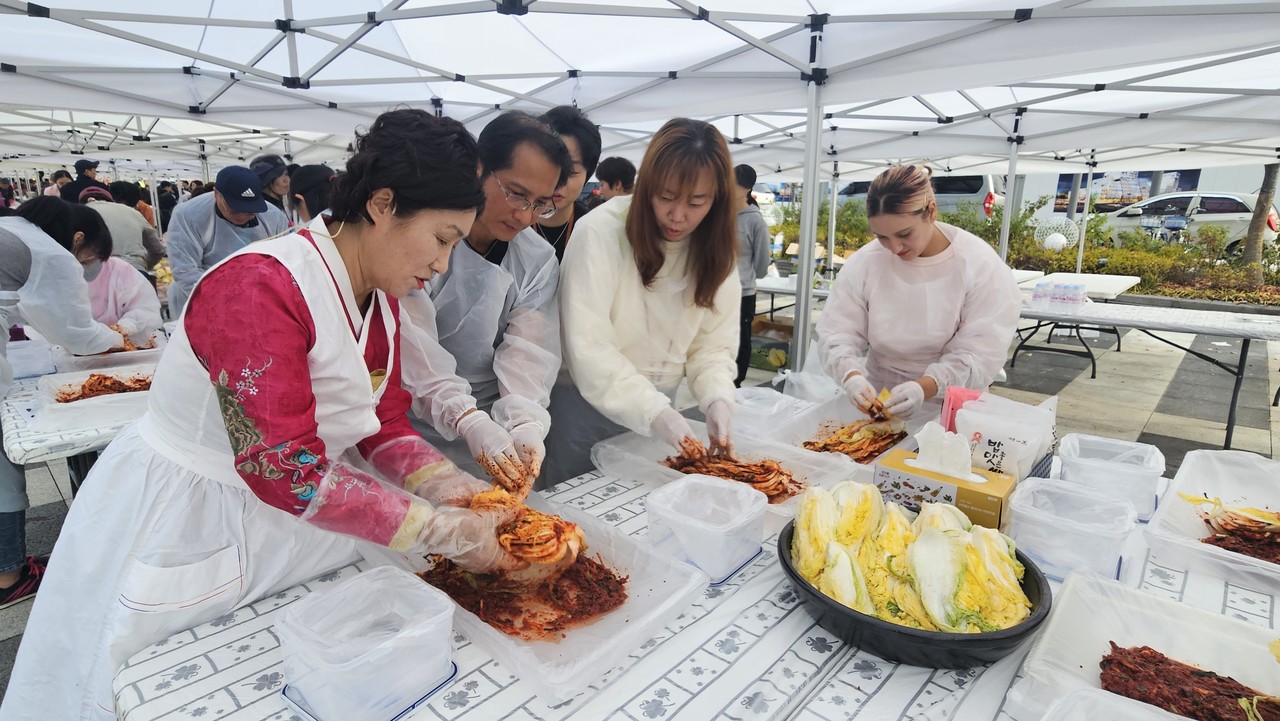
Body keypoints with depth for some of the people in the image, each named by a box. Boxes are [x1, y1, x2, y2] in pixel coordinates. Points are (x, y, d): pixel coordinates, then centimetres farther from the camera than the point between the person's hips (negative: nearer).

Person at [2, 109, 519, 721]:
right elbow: (287, 472, -31)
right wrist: (447, 532, -28)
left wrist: (450, 488, -15)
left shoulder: (381, 294, -2)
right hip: (182, 527, -7)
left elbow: (383, 424, 2)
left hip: (297, 519, 7)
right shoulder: (259, 285, -28)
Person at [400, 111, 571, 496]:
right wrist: (468, 420, -31)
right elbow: (413, 340, -19)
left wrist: (526, 424, -26)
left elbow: (528, 352, -8)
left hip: (487, 436, 3)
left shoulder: (539, 261, 2)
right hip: (410, 427, -2)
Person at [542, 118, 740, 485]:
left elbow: (713, 345, -5)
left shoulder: (715, 251, -3)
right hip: (586, 402, -4)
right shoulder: (601, 230, -19)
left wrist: (717, 398, -24)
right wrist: (653, 410, -33)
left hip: (657, 407, 5)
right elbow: (587, 348, -24)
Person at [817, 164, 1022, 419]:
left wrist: (925, 387, -32)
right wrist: (851, 375, -27)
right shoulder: (863, 262, -8)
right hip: (878, 402, 1)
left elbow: (981, 352, -17)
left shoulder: (980, 265, -13)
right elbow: (837, 333, -8)